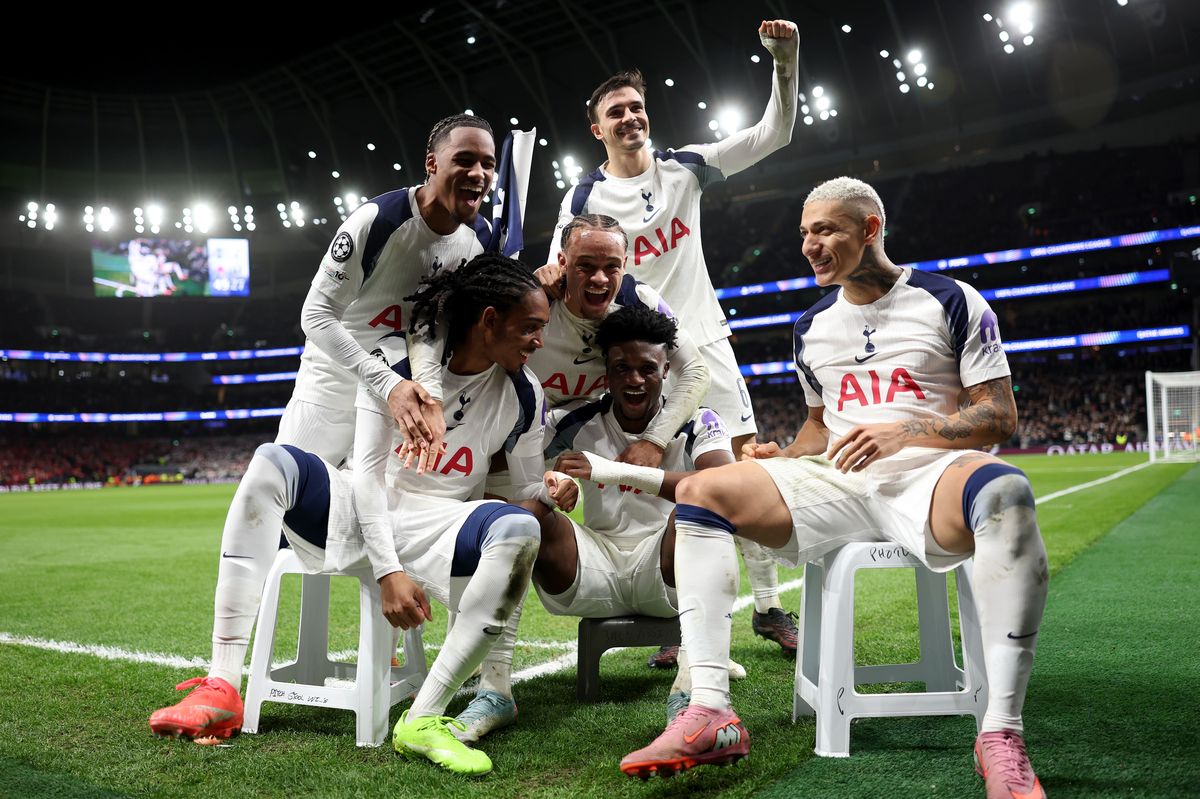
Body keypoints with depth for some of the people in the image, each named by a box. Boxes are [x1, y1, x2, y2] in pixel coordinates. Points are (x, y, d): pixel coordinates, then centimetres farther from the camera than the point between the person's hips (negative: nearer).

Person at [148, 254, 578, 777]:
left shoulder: (522, 394, -2)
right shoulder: (397, 358, -10)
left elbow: (527, 488, 8)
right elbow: (369, 472, -12)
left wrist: (550, 490, -18)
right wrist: (388, 572, -22)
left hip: (436, 527, 1)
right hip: (360, 512, 0)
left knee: (521, 529, -31)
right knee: (271, 463, -27)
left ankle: (422, 720, -34)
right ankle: (222, 689, -29)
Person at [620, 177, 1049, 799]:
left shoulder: (951, 303, 3)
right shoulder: (812, 327, 19)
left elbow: (999, 416, -1)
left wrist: (902, 433, -15)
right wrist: (782, 457, 4)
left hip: (929, 473, -4)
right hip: (838, 483, 5)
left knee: (1005, 491, -41)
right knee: (699, 494, -15)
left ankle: (1001, 736, -37)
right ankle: (709, 714, -24)